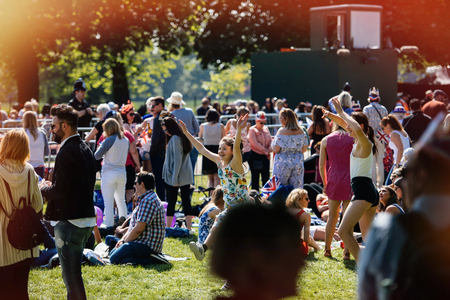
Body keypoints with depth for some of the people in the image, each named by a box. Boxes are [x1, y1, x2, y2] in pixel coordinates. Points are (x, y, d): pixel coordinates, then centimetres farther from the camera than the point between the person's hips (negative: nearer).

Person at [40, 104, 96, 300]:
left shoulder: (67, 151, -17)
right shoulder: (85, 149, 13)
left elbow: (60, 190, -22)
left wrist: (44, 190, -2)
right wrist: (53, 186, 13)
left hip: (69, 221, -10)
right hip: (86, 218, 10)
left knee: (71, 277, -4)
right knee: (73, 273, 20)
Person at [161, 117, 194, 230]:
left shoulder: (175, 139, -14)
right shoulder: (183, 137, 11)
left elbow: (177, 160, -18)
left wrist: (174, 178, -17)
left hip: (174, 177, -7)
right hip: (186, 176, 7)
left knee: (171, 203, 1)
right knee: (186, 201, 5)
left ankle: (168, 227, 7)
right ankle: (188, 228, 5)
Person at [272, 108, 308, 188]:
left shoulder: (282, 131, -13)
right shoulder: (301, 131, 2)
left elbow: (275, 149, -13)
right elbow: (304, 149, 8)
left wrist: (273, 142, 6)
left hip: (283, 164, -4)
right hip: (298, 163, 4)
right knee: (297, 188, 6)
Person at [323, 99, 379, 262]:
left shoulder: (364, 143, -10)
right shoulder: (360, 142, 16)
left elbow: (358, 129, -34)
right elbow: (344, 123, 30)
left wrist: (341, 112, -24)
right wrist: (331, 115, 16)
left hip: (363, 190, -10)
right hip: (370, 193, 10)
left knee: (344, 231, -18)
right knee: (368, 238, 13)